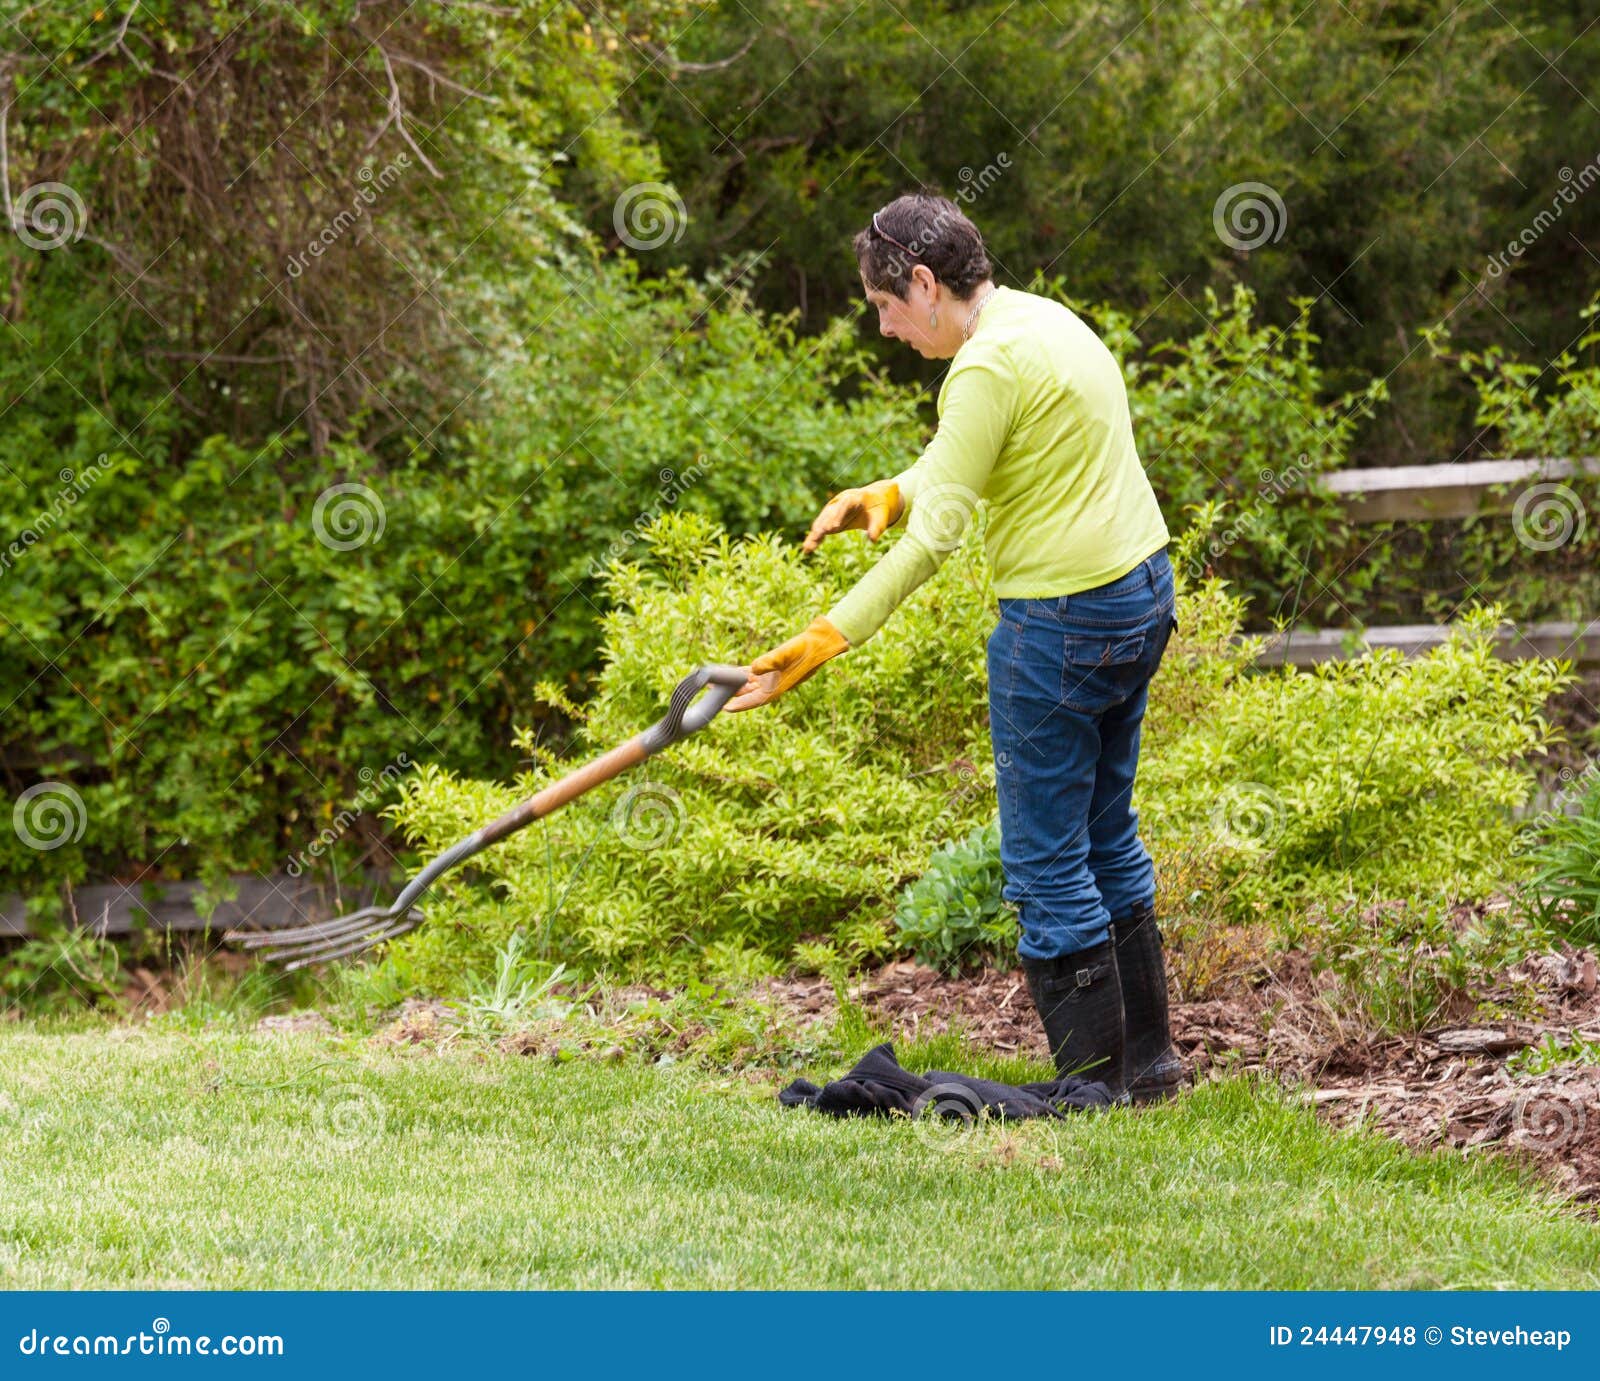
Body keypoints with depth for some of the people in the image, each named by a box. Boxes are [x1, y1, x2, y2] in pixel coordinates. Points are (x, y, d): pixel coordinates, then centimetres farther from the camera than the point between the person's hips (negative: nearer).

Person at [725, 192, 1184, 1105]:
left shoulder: (990, 367, -19)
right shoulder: (1043, 319, 12)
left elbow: (935, 537, -23)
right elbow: (963, 465, 23)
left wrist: (823, 642, -23)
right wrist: (890, 494, 2)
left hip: (1063, 619, -10)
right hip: (1143, 589, 10)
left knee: (1047, 857, 0)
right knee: (1106, 834, 19)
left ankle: (1097, 1078, 5)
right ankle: (1148, 1056, 25)